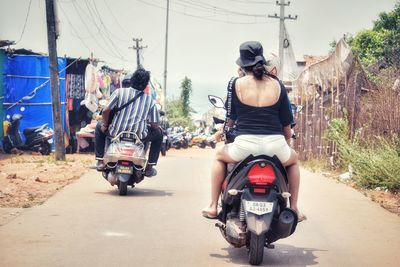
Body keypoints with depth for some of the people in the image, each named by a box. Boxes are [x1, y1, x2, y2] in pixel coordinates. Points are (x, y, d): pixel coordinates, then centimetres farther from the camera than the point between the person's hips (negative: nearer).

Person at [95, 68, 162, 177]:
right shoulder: (149, 99, 5)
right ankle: (149, 166, 20)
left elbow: (106, 110, -6)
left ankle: (100, 161, 22)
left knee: (99, 127, 31)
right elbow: (154, 125, 3)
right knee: (158, 133, 28)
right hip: (139, 136, 0)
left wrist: (105, 125, 13)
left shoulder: (120, 92, 1)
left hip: (116, 132, 0)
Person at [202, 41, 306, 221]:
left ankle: (213, 207, 25)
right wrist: (286, 141, 30)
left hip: (245, 145, -1)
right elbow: (287, 124, 10)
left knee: (219, 156, 32)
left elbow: (230, 119, 13)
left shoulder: (237, 84, 3)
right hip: (275, 145, 1)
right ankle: (294, 208, 26)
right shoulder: (277, 85, 7)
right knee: (293, 159, 36)